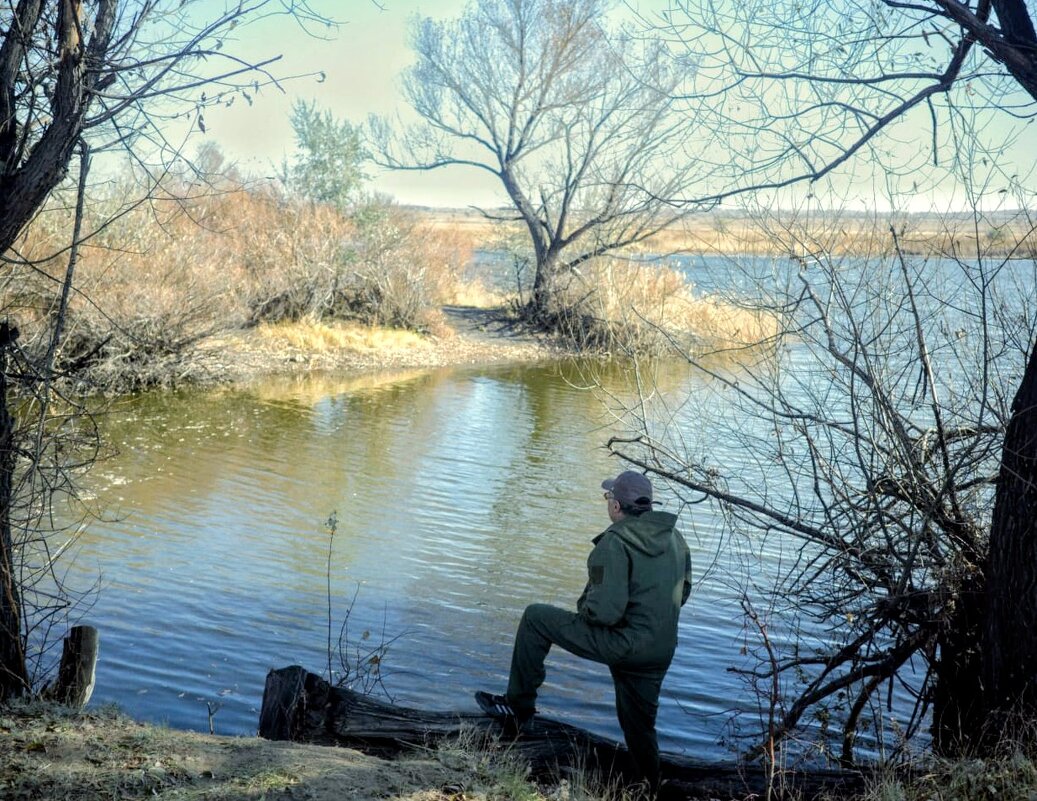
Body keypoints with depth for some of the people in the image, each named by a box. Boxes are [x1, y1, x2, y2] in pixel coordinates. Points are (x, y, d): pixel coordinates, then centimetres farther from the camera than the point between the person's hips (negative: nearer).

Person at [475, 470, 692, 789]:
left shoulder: (616, 541, -16)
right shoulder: (675, 538, 6)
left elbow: (605, 610, -22)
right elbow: (682, 592, 18)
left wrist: (584, 611, -1)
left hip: (622, 643, -7)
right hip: (661, 652, 7)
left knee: (535, 617, 6)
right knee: (639, 723, 24)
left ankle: (519, 705, 14)